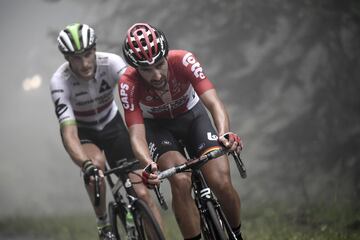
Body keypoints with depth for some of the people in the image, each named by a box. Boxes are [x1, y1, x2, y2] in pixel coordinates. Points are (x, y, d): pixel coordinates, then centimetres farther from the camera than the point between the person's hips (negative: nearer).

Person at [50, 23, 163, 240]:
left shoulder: (111, 63, -27)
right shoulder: (60, 82, -30)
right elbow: (69, 132, -38)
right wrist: (86, 165, -56)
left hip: (112, 125, 2)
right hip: (82, 131, -2)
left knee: (142, 193, -11)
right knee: (96, 162, -34)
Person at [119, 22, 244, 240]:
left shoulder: (183, 61, -32)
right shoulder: (129, 84, -30)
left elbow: (214, 103, -39)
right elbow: (137, 134, -34)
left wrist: (225, 134, -59)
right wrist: (148, 163, -56)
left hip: (192, 116, 1)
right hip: (157, 126, -1)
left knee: (221, 183, -17)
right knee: (181, 181, -29)